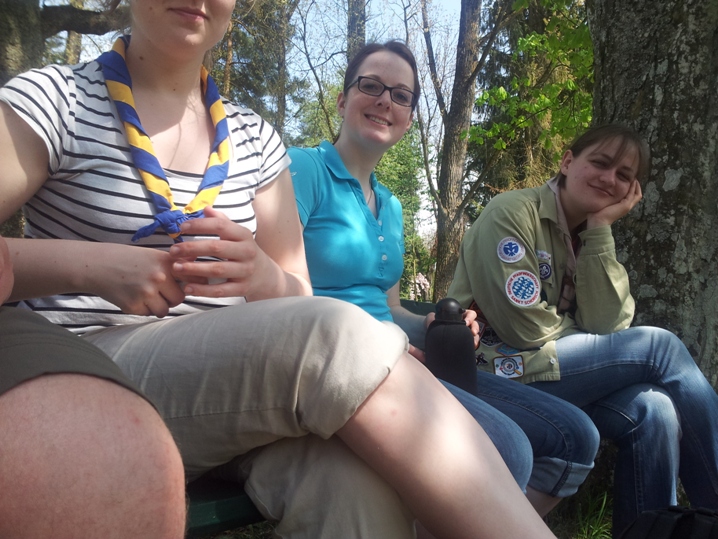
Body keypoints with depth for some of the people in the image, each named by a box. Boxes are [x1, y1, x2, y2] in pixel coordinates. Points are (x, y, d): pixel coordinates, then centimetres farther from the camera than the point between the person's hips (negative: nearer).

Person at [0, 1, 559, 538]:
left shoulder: (255, 140, 11)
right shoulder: (55, 99, 2)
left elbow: (296, 300, 10)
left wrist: (264, 280, -13)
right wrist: (91, 265, -20)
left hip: (230, 373, 3)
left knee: (359, 485, -33)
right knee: (336, 335, -31)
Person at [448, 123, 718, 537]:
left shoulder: (593, 238, 11)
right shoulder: (512, 213, -12)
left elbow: (607, 328, -7)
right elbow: (529, 331, -18)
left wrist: (600, 230, -8)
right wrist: (580, 325, 1)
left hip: (556, 373, 7)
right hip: (496, 374, -7)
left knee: (653, 411, -20)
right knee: (659, 344, -12)